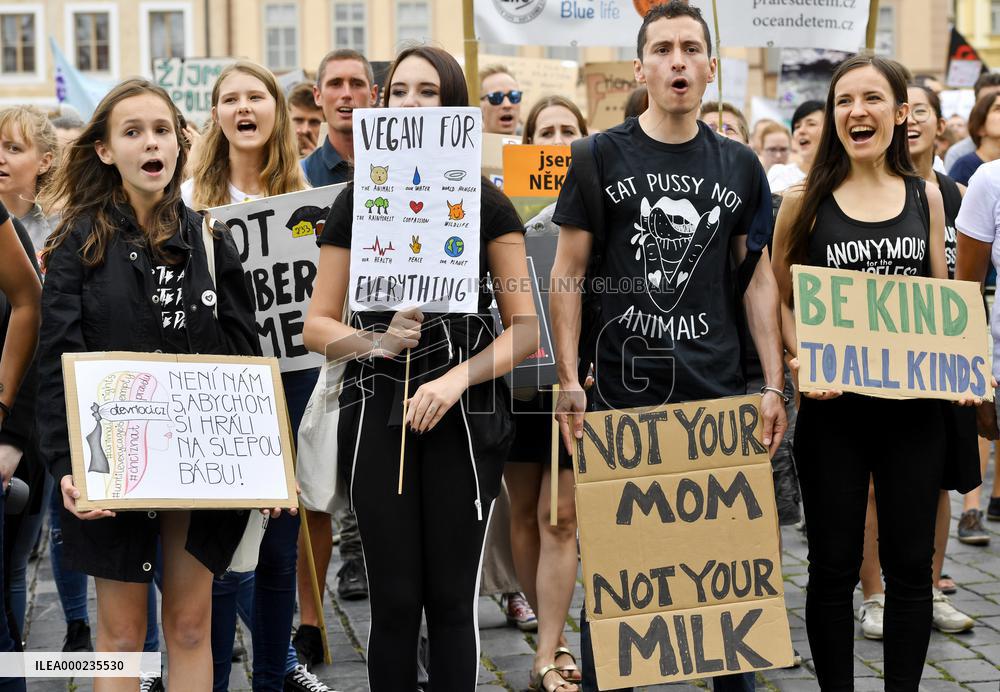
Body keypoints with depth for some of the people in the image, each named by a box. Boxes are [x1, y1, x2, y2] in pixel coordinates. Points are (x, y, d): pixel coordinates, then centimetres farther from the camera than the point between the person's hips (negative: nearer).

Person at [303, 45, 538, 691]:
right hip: (378, 413, 1)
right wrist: (377, 341, -11)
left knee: (452, 597, 4)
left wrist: (455, 378, -14)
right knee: (394, 598, 4)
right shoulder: (359, 201, 7)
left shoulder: (486, 202, 2)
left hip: (464, 415, -1)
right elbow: (318, 326, 9)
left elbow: (525, 329, 0)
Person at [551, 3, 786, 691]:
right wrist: (568, 380, -8)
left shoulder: (740, 165, 9)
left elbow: (759, 279, 10)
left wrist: (774, 386, 2)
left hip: (720, 393, 2)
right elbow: (569, 273, 1)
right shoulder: (601, 157, 2)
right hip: (620, 386, -2)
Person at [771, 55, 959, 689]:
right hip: (833, 404, -2)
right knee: (834, 565, 5)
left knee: (910, 563, 7)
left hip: (915, 401, 2)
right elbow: (781, 299, 3)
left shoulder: (926, 196, 8)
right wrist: (804, 361, -14)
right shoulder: (807, 201, 0)